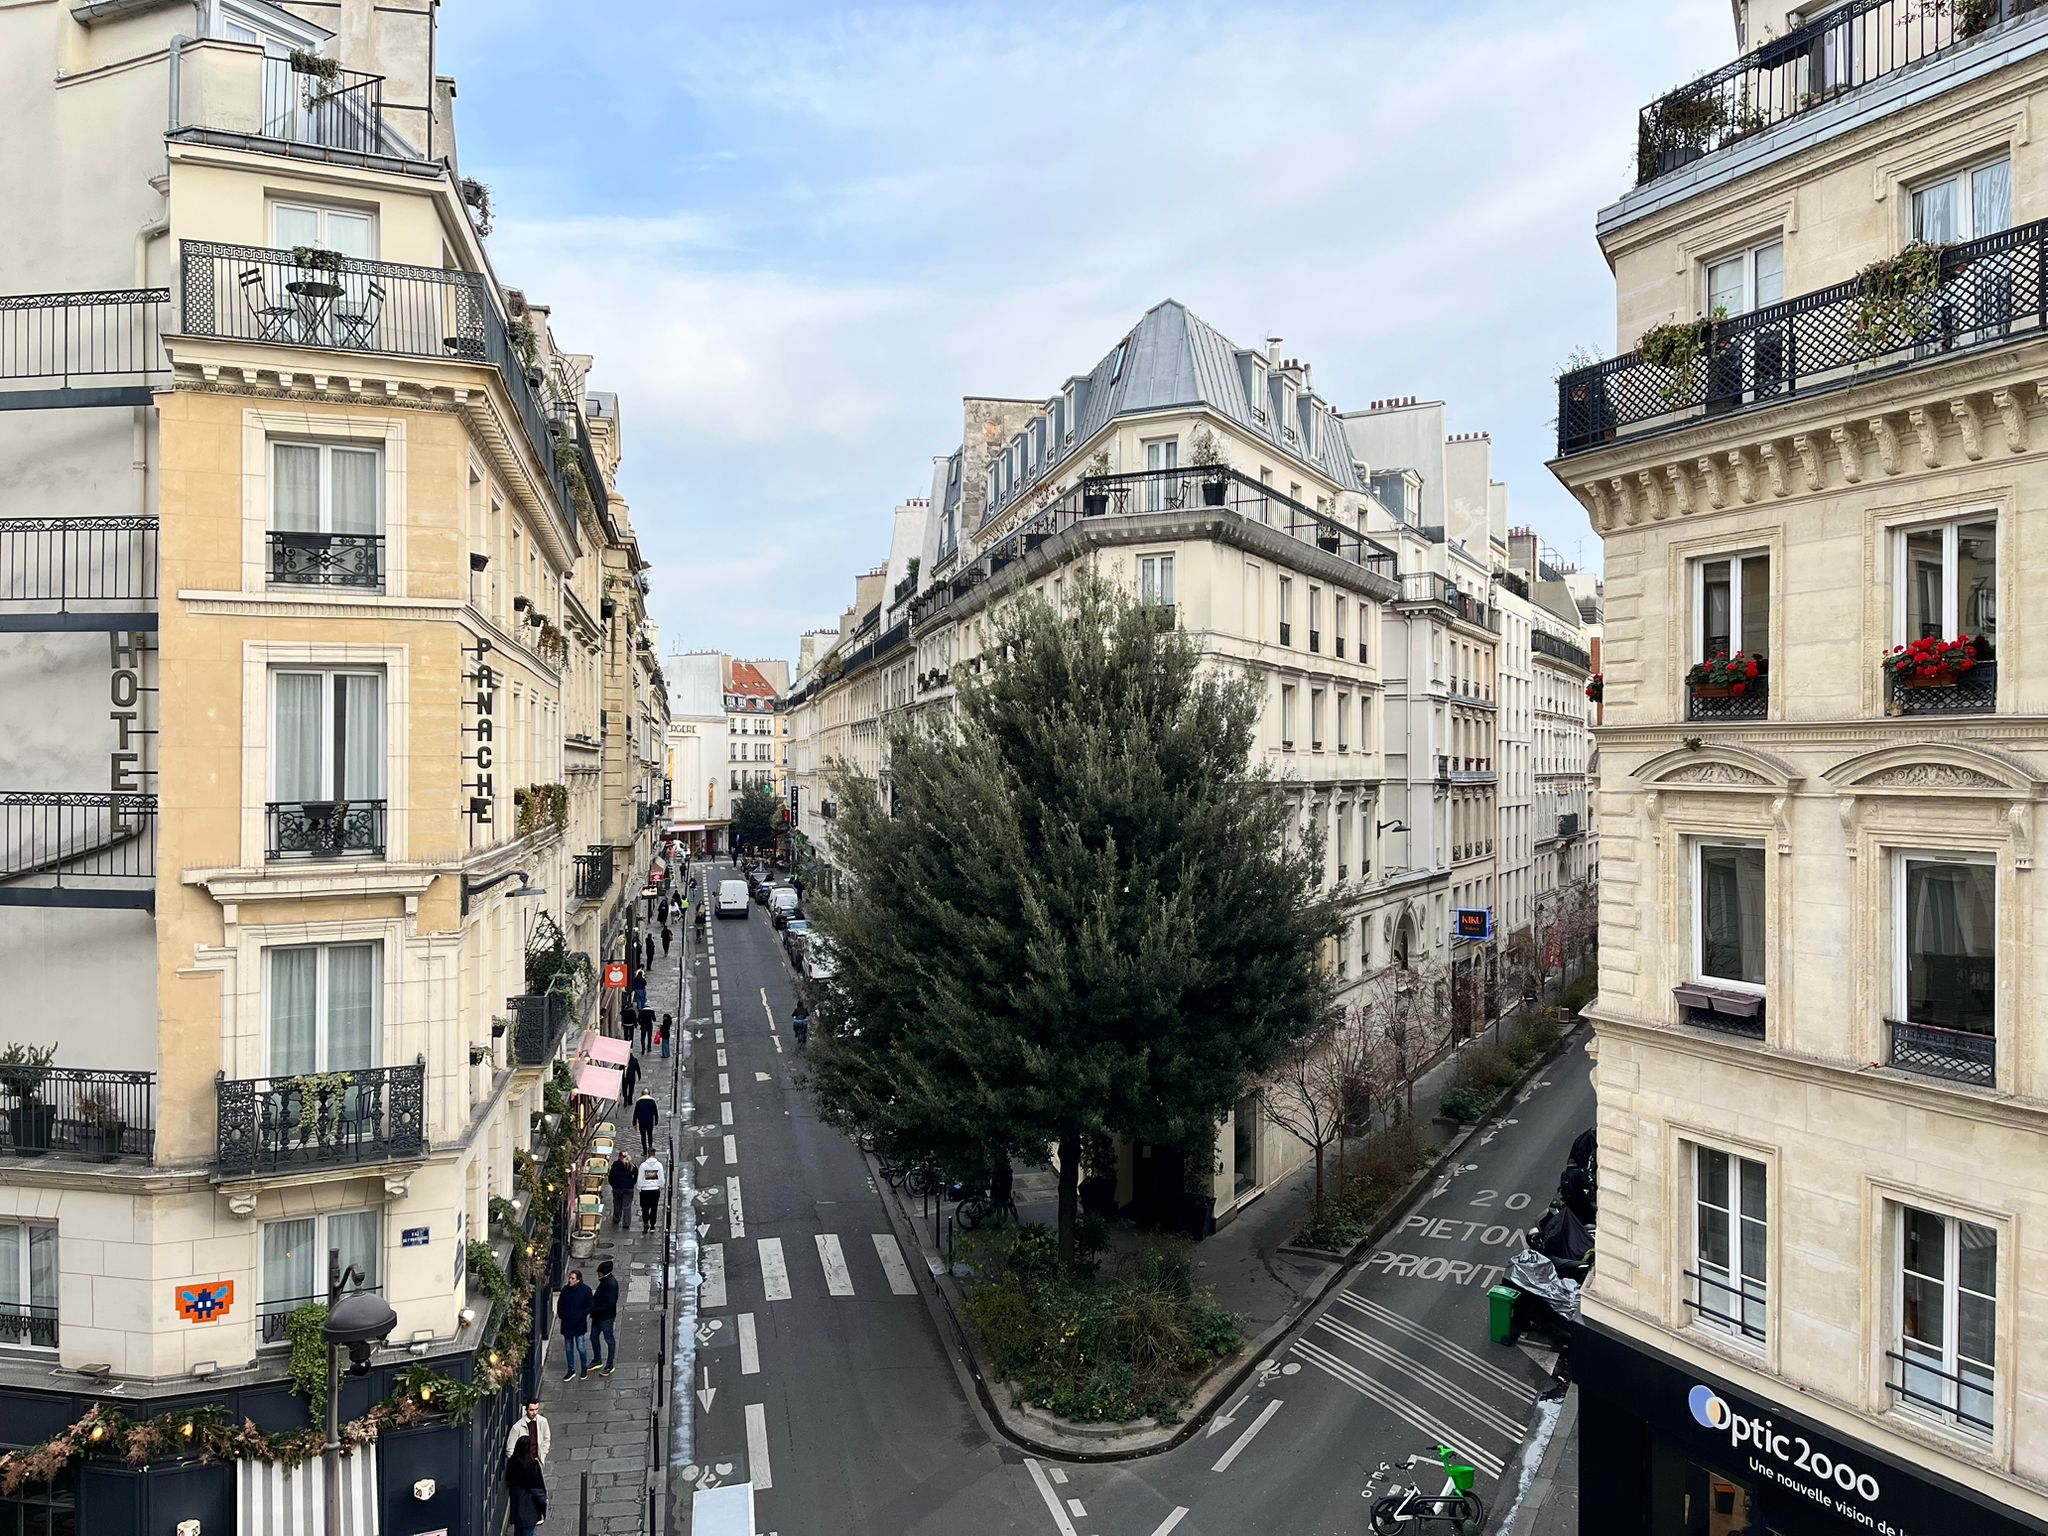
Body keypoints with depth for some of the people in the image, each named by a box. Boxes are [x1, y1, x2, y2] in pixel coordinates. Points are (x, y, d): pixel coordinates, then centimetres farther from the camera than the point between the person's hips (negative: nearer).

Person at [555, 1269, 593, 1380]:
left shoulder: (585, 1290, -13)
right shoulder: (565, 1289, -3)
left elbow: (589, 1306, -7)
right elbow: (560, 1303, 9)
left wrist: (580, 1316, -17)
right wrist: (560, 1315, -5)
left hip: (579, 1324, -4)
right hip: (567, 1324, 4)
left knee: (581, 1348, 3)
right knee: (568, 1348, 13)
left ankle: (584, 1368, 26)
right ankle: (571, 1370, 28)